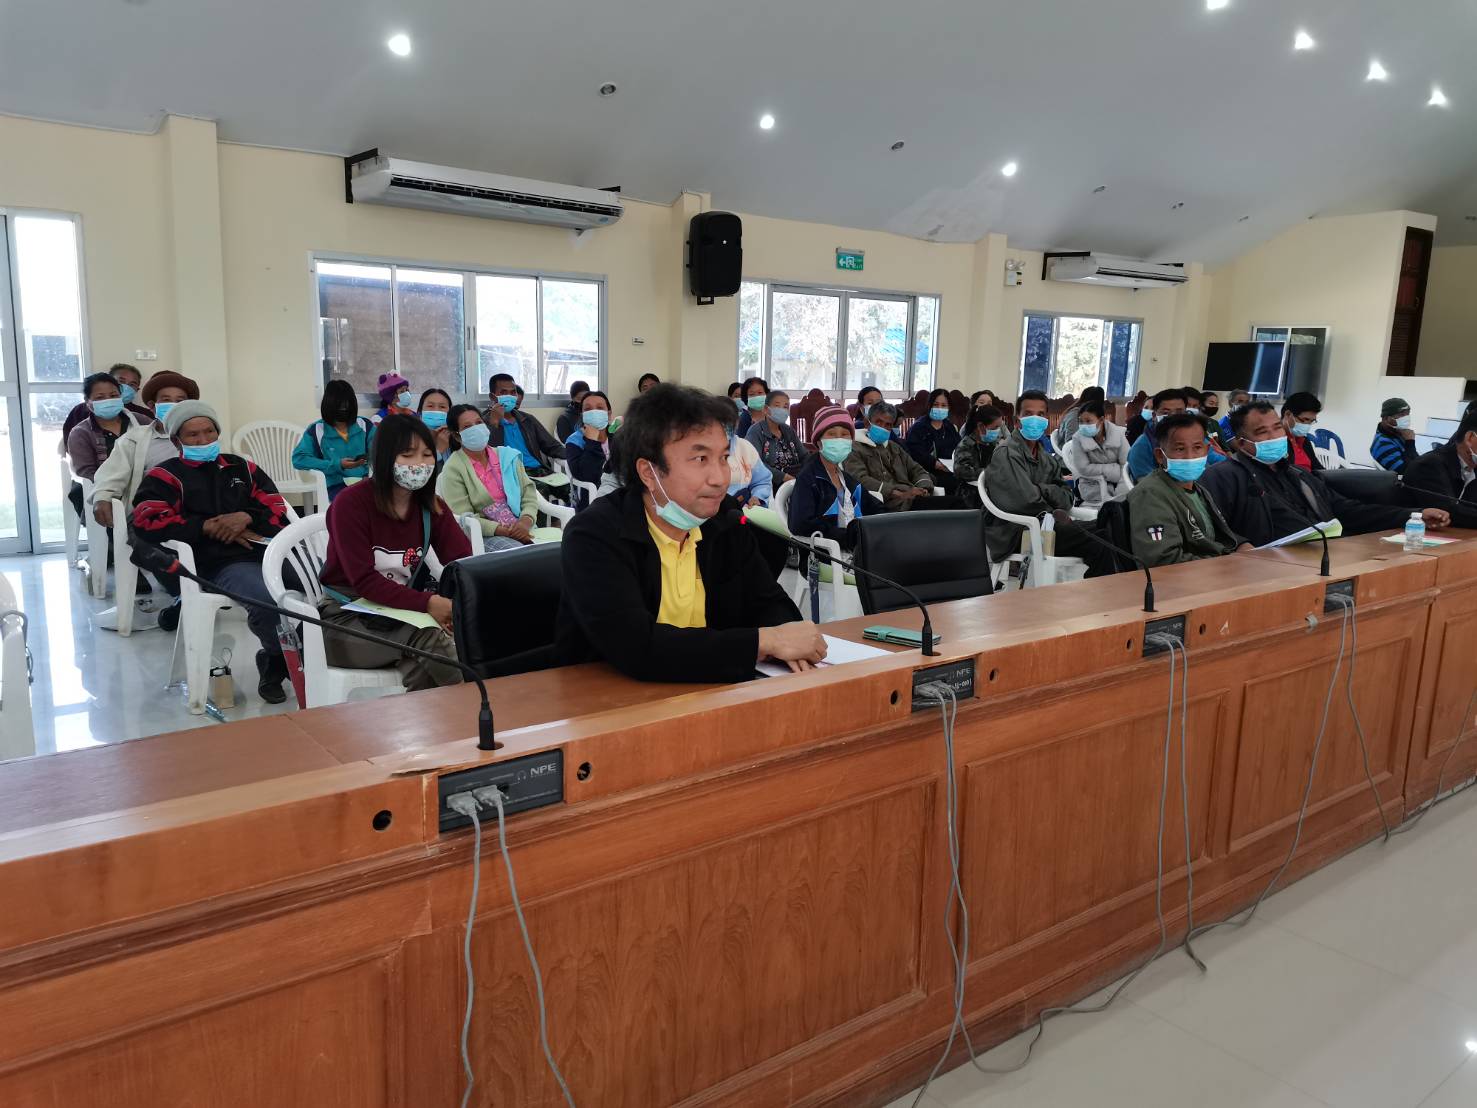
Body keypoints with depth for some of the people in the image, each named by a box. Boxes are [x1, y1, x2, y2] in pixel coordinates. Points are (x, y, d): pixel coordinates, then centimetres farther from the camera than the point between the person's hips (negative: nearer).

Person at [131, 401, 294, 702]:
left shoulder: (241, 467, 27)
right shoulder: (166, 476, 15)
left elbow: (277, 508, 20)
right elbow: (146, 522, -1)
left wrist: (246, 517, -2)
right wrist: (208, 527, -5)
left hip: (270, 549, 4)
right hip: (220, 563, -4)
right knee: (266, 602, -37)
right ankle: (277, 662, -8)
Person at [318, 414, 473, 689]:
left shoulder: (432, 506, 0)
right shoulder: (351, 504, -15)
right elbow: (364, 581, -23)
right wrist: (427, 603, -36)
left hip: (404, 612, 4)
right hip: (348, 615, -4)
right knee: (431, 639, -29)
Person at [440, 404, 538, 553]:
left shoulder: (507, 455, 12)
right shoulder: (454, 468, -2)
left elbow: (529, 493, 9)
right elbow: (464, 518, -8)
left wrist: (526, 521, -12)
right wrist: (502, 531, -17)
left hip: (520, 529, 4)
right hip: (484, 536, -4)